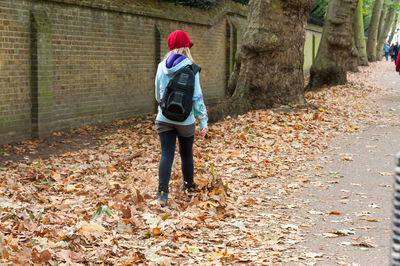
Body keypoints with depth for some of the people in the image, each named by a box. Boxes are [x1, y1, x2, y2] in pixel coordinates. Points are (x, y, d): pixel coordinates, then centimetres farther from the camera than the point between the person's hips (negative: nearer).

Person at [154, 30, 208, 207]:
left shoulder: (162, 67, 2)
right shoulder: (190, 69, -10)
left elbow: (158, 95, 11)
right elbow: (197, 97, -12)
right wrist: (203, 122, -8)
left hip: (164, 118, 2)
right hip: (185, 119, -2)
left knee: (166, 155, 0)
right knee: (186, 154, 16)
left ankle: (162, 192, -12)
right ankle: (189, 186, 34)